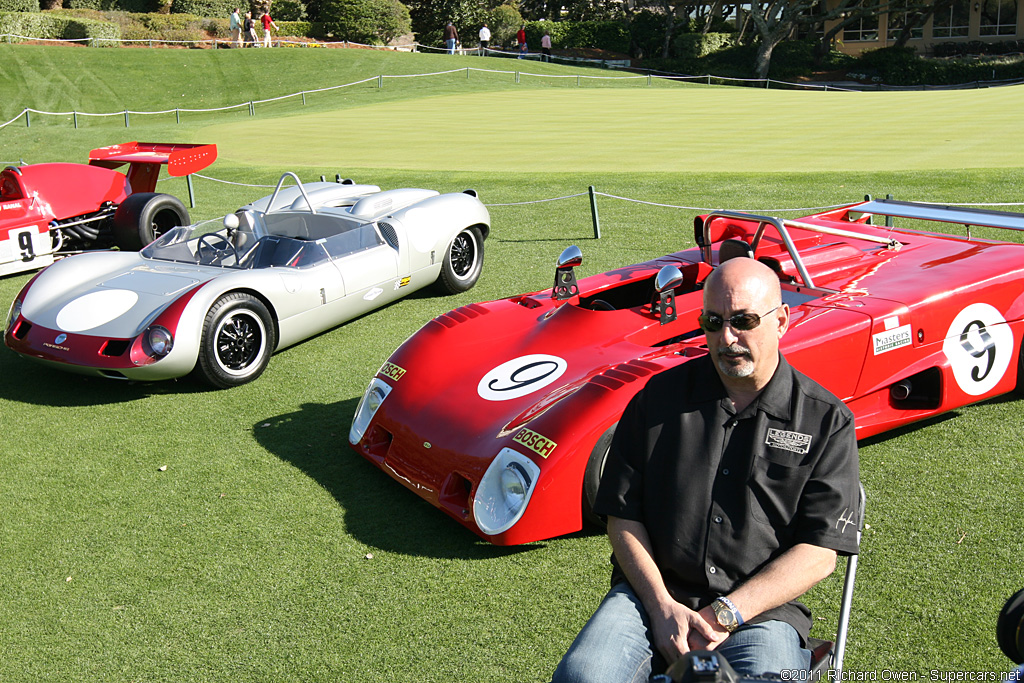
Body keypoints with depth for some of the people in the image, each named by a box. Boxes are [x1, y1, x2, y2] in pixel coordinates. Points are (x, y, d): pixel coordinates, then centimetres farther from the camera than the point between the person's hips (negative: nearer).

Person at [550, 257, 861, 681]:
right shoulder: (659, 396, 6)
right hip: (652, 593, 1)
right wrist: (661, 606, -8)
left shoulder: (827, 422, 1)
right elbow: (622, 515, 5)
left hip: (761, 609, -1)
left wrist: (725, 615, -12)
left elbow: (820, 551, -4)